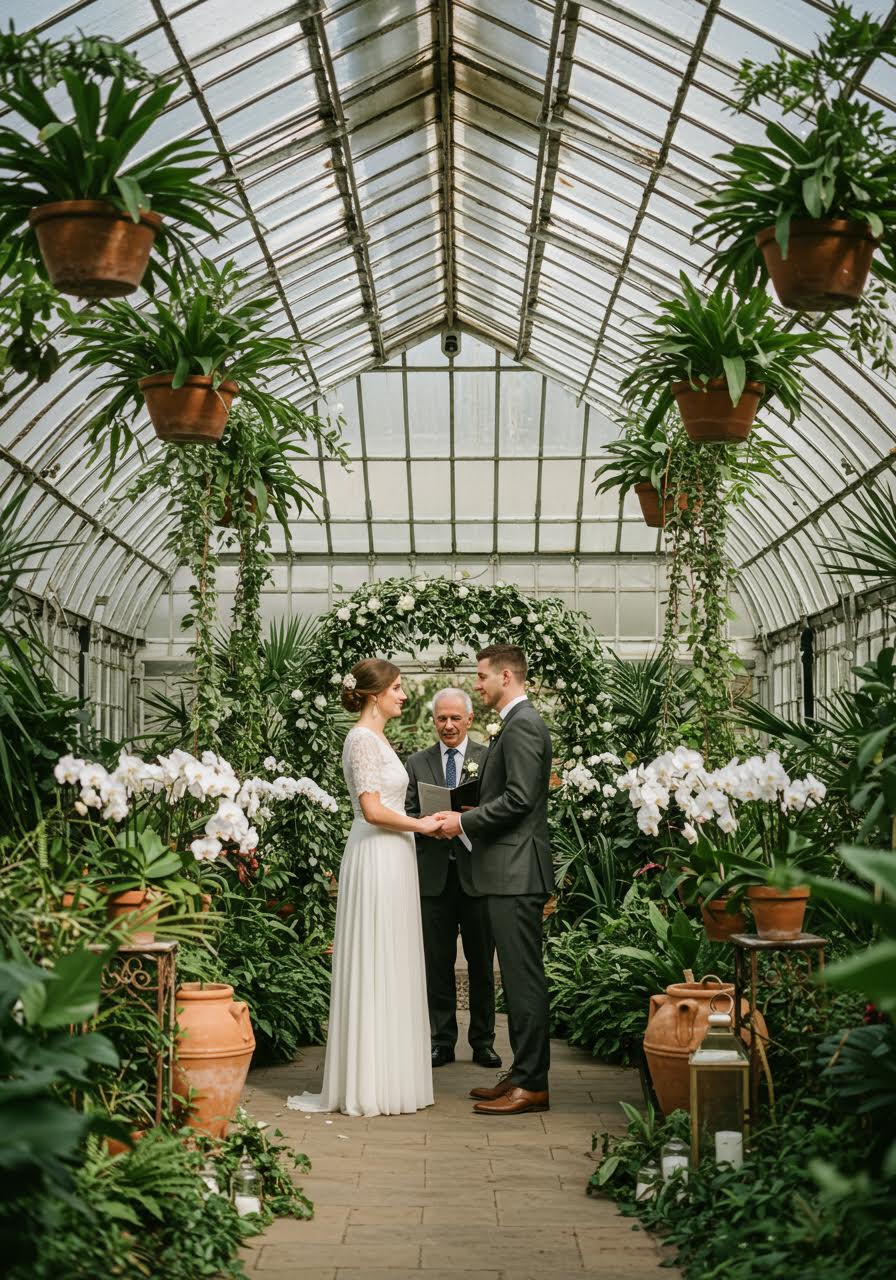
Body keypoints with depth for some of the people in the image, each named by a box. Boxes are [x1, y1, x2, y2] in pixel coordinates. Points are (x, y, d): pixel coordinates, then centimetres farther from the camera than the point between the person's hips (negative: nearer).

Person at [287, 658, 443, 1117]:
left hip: (391, 858, 10)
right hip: (376, 860, -10)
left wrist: (421, 823, 11)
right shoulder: (363, 739, -13)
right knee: (374, 970, -5)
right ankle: (369, 1085, 1)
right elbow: (373, 811, -20)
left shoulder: (377, 738, 17)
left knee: (392, 970, 11)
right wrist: (421, 825, -8)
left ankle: (387, 1078, 17)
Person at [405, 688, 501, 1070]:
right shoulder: (416, 763, 11)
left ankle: (483, 1041, 14)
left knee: (482, 963, 5)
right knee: (437, 962, 5)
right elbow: (407, 815, 7)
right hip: (434, 874, 2)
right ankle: (442, 1041, 13)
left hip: (477, 872, -2)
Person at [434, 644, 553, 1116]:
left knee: (523, 977, -7)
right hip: (509, 870, 11)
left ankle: (532, 1085, -3)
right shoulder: (517, 724, 19)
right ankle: (523, 1073, 19)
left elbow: (519, 798, -21)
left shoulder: (523, 725, -13)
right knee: (518, 976, 13)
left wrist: (463, 822, -13)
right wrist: (465, 817, 12)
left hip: (517, 871, -11)